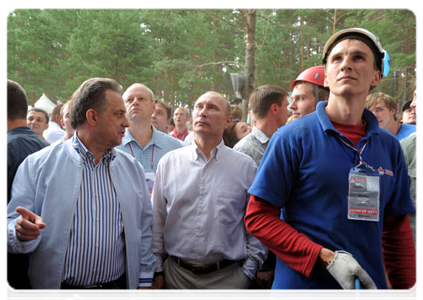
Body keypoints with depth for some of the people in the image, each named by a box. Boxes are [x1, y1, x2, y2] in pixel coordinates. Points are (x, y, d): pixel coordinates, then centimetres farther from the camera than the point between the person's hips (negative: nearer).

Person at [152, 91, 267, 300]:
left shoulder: (245, 166, -1)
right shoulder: (169, 162, 2)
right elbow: (157, 221, 6)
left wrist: (248, 271, 0)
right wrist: (157, 270, 6)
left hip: (228, 278, -1)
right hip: (177, 275, 1)